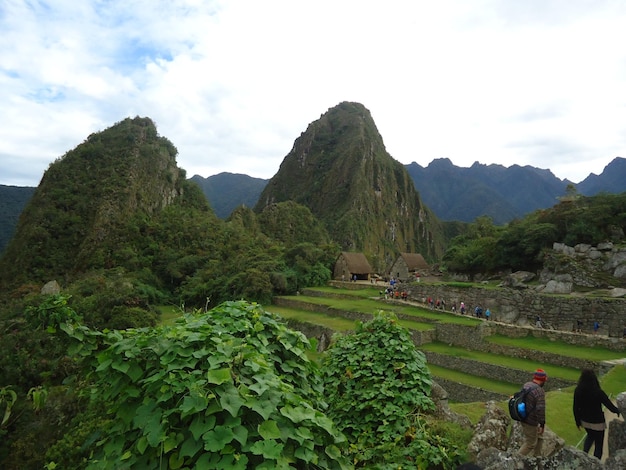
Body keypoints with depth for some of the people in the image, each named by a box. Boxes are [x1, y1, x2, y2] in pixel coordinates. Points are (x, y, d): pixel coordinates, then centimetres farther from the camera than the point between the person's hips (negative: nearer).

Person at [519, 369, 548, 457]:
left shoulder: (526, 385, 3)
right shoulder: (539, 391, -24)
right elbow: (540, 409, -28)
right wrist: (542, 424, -17)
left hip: (523, 417, 9)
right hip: (531, 422, -9)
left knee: (539, 437, 25)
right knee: (530, 443, 8)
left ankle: (537, 457, 36)